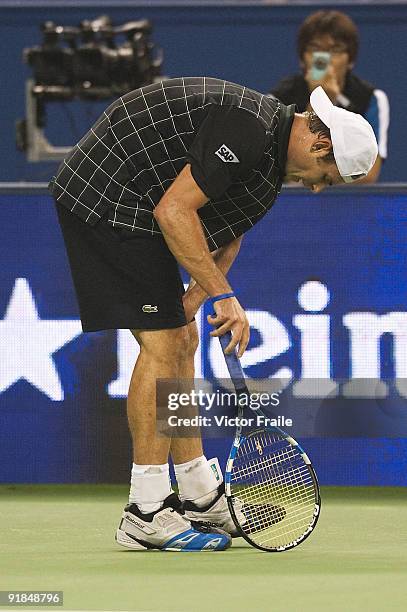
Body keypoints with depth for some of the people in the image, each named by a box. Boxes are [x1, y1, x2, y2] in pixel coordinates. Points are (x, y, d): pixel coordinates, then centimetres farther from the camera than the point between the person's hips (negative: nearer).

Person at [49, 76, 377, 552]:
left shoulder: (271, 150, 10)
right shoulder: (247, 129, -23)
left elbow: (228, 232, 16)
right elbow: (174, 211, -28)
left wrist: (193, 299, -1)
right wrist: (223, 296, -24)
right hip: (104, 204, -11)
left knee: (180, 343, 13)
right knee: (162, 344, -12)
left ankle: (201, 499, 20)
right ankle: (147, 515, -10)